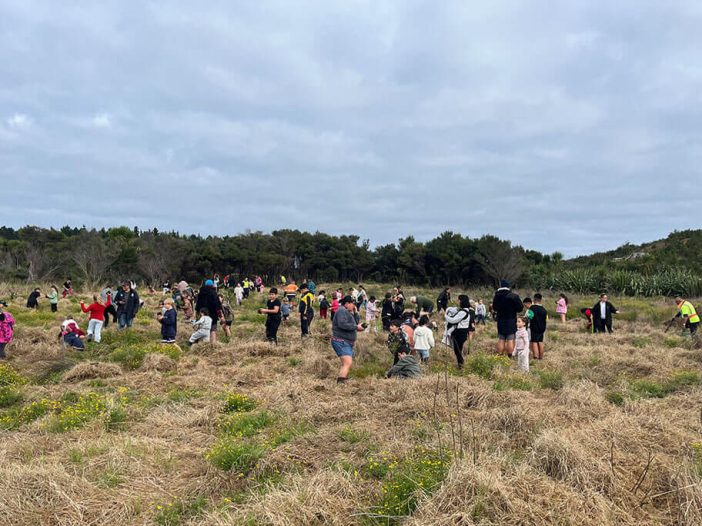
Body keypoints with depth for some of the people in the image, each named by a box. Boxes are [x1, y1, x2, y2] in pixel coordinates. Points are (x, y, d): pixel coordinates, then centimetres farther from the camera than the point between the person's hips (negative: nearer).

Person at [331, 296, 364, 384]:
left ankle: (341, 382, 35)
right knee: (348, 363, -24)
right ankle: (341, 382, -34)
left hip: (347, 343, 11)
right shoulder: (342, 311, -13)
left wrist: (354, 313, 6)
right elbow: (342, 324, -27)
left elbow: (355, 323, 19)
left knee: (346, 363, 23)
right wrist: (356, 327, -20)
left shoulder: (347, 312, 19)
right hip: (341, 342, -11)